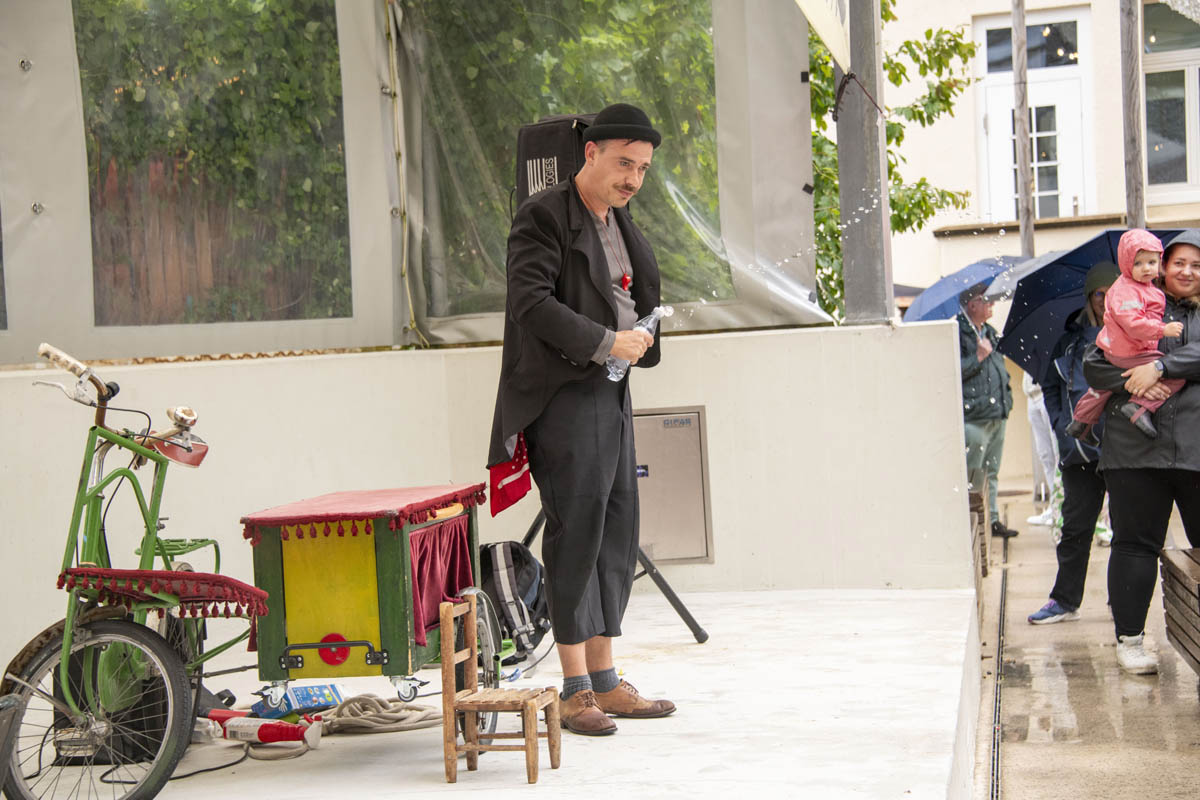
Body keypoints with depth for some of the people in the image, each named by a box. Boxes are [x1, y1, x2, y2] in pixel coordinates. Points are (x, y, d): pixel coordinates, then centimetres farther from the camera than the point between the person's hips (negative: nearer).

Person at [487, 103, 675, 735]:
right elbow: (532, 302, -18)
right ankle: (575, 690, -1)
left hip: (612, 393, 9)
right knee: (575, 534, -7)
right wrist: (606, 342, -22)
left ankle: (604, 679, 16)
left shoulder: (620, 221, 18)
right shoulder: (543, 217, -8)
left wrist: (640, 335, 10)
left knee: (616, 534, 9)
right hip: (564, 397, -8)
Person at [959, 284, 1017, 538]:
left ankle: (992, 519, 20)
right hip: (974, 417, -9)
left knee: (991, 472, 14)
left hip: (996, 415, 9)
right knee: (974, 474, -7)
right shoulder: (958, 333, -11)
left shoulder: (989, 333, 18)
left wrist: (1005, 392, 23)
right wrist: (979, 357, -20)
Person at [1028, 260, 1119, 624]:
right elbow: (1050, 387, 18)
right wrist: (1063, 426, 6)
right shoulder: (1071, 340, 11)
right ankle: (1065, 600, 16)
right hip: (1082, 448, 2)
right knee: (1076, 525, 6)